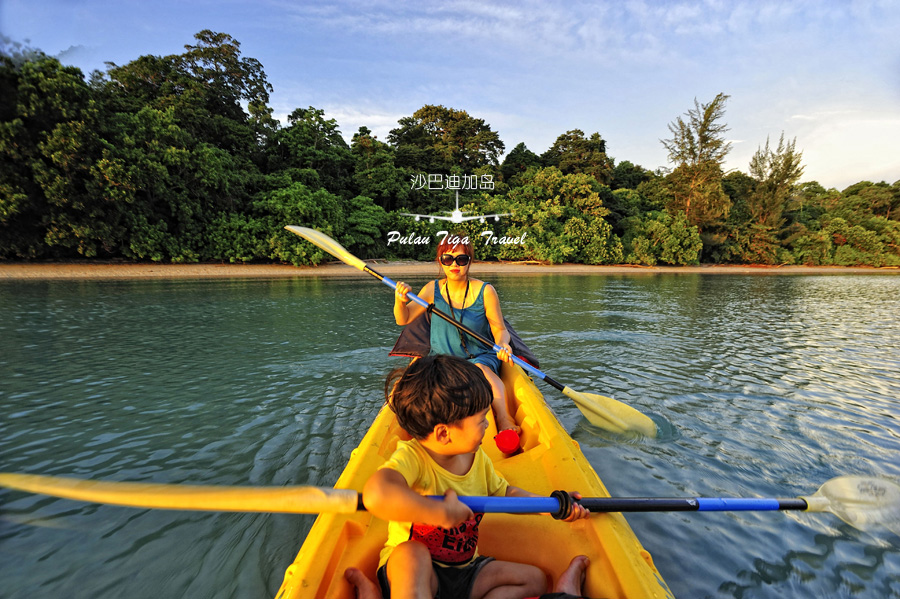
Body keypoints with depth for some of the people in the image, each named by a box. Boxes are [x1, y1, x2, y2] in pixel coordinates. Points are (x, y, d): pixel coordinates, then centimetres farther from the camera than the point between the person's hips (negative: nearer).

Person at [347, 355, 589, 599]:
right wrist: (443, 513, -41)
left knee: (534, 578, 2)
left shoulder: (477, 457, -2)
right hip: (408, 569, -8)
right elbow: (376, 495, -49)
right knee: (412, 554, -40)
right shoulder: (411, 457, -26)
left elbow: (505, 493, 16)